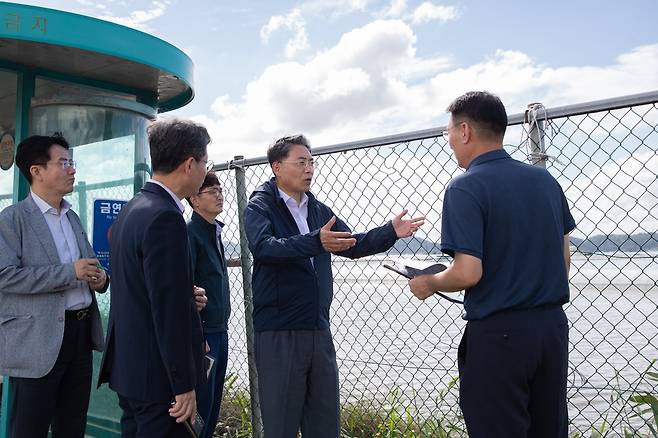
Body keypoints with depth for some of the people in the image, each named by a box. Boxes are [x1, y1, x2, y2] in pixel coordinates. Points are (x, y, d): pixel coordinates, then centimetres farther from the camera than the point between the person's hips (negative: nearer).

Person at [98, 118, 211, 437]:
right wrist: (184, 385, -18)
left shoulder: (132, 208, 10)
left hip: (128, 366, 10)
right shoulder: (165, 218, -21)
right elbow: (169, 311, -23)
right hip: (158, 375, -10)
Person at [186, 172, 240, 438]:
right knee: (202, 403, -3)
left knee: (214, 402, 14)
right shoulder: (190, 232, -13)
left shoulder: (214, 231, 13)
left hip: (219, 330, 9)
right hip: (202, 333, -9)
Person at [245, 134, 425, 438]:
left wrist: (391, 232, 0)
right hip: (278, 331, -6)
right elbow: (263, 247, -24)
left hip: (319, 330, 6)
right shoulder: (260, 207, -5)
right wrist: (316, 242, -38)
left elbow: (352, 245, 16)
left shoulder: (319, 210, 15)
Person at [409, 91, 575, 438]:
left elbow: (468, 273, -21)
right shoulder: (545, 179, 7)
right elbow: (563, 257, 14)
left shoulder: (465, 188, -14)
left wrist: (427, 284, -3)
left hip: (498, 332, -7)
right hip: (553, 325, 7)